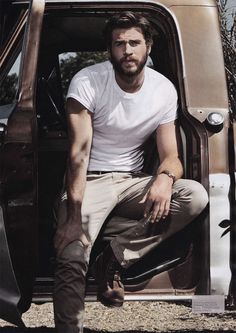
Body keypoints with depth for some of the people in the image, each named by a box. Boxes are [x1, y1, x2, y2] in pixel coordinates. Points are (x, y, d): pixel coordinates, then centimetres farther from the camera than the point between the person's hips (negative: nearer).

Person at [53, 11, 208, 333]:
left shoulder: (164, 90, -3)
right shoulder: (87, 82, -14)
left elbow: (171, 155, -2)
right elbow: (80, 152, -21)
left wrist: (165, 177, -29)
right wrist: (73, 216, -31)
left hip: (133, 183, 4)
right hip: (90, 182, -4)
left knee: (196, 196, -24)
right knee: (72, 257, -31)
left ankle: (114, 259, -16)